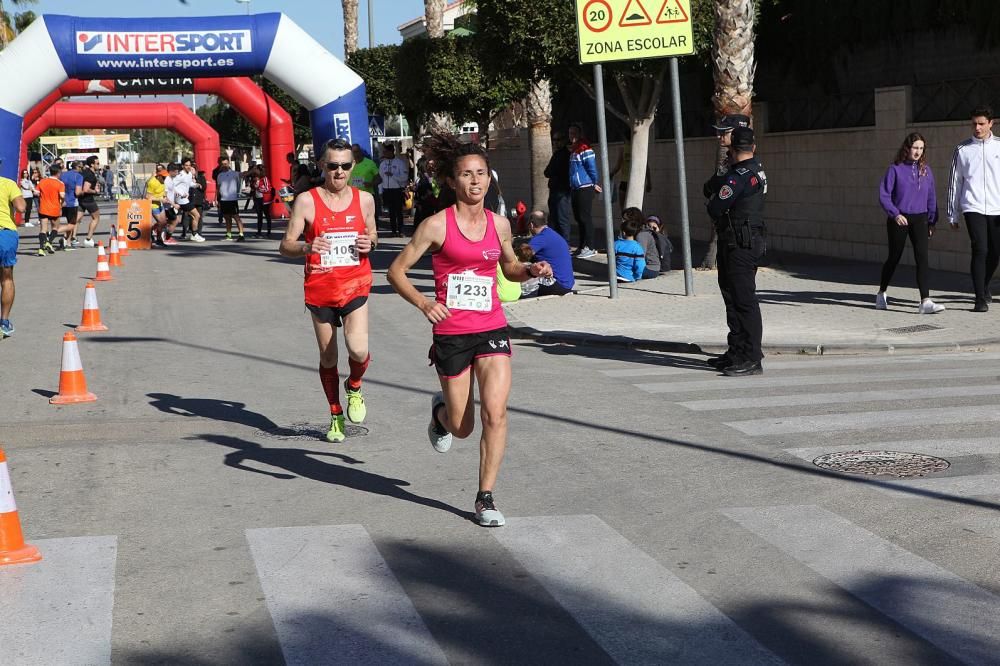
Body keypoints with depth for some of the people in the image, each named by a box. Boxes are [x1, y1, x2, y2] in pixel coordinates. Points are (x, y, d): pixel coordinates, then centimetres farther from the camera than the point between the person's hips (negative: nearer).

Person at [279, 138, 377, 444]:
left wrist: (370, 243, -6)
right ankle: (336, 415, 29)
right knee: (327, 358, 9)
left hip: (355, 286, 0)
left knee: (358, 350, -19)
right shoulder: (306, 201, -4)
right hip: (320, 289, 0)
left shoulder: (364, 199, 4)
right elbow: (285, 246, -4)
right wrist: (307, 247, -25)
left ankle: (354, 387, 15)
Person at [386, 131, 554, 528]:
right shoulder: (437, 225, -9)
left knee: (495, 412, -13)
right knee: (462, 427, 8)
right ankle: (440, 412, 46)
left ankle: (485, 498, 0)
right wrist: (422, 302, -22)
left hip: (492, 329, 3)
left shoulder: (499, 224, 5)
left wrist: (531, 270, 0)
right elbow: (396, 271, -5)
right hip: (451, 334, -2)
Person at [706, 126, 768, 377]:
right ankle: (737, 352, 25)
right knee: (733, 297, 17)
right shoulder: (757, 171, 13)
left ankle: (751, 359, -7)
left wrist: (713, 198, 3)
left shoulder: (738, 176, -18)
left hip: (740, 245, -10)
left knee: (743, 300, -8)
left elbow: (715, 209, -17)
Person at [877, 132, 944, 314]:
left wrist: (932, 221, 8)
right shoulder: (895, 169, -6)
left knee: (922, 258, -10)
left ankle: (925, 302, -15)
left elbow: (931, 197, 12)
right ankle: (881, 294, 32)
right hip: (899, 219, -2)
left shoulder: (926, 170, 5)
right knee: (894, 258, 9)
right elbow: (883, 195, -7)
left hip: (920, 219, 2)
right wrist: (895, 214, -16)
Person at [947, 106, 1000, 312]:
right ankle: (981, 299, -7)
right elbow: (954, 182, 10)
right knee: (980, 250, -12)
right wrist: (952, 215, 9)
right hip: (973, 208, -2)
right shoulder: (962, 149, 6)